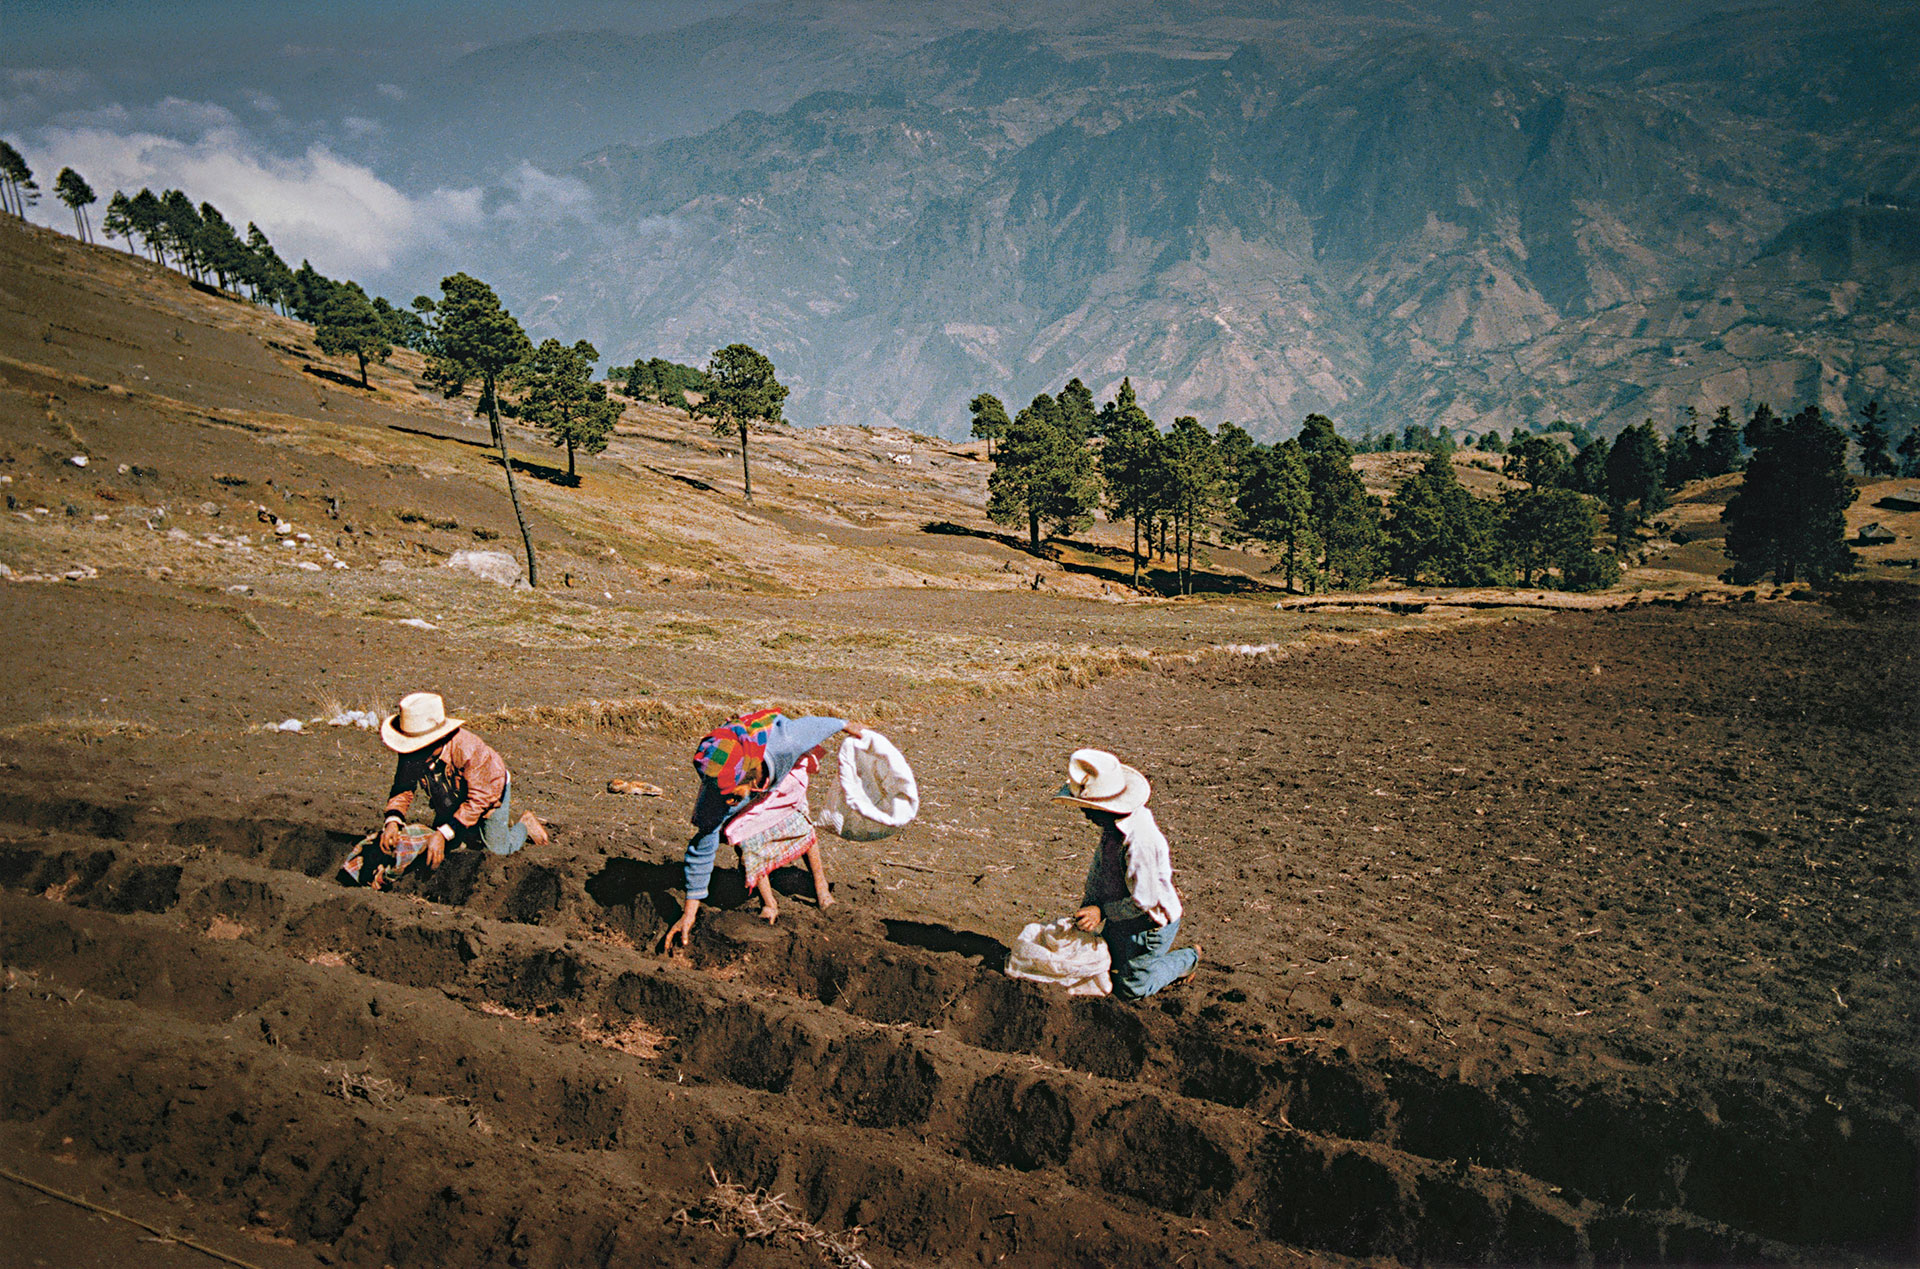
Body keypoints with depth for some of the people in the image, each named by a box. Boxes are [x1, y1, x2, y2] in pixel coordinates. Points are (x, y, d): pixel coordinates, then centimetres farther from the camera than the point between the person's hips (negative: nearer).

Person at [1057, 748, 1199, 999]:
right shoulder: (1113, 824, -10)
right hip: (1121, 921, 9)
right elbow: (1099, 866, 4)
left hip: (1149, 926, -9)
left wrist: (1102, 911, -22)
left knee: (1131, 988, 8)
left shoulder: (1140, 840, -38)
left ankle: (1187, 959, 24)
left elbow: (1144, 901, -30)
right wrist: (1089, 904, -4)